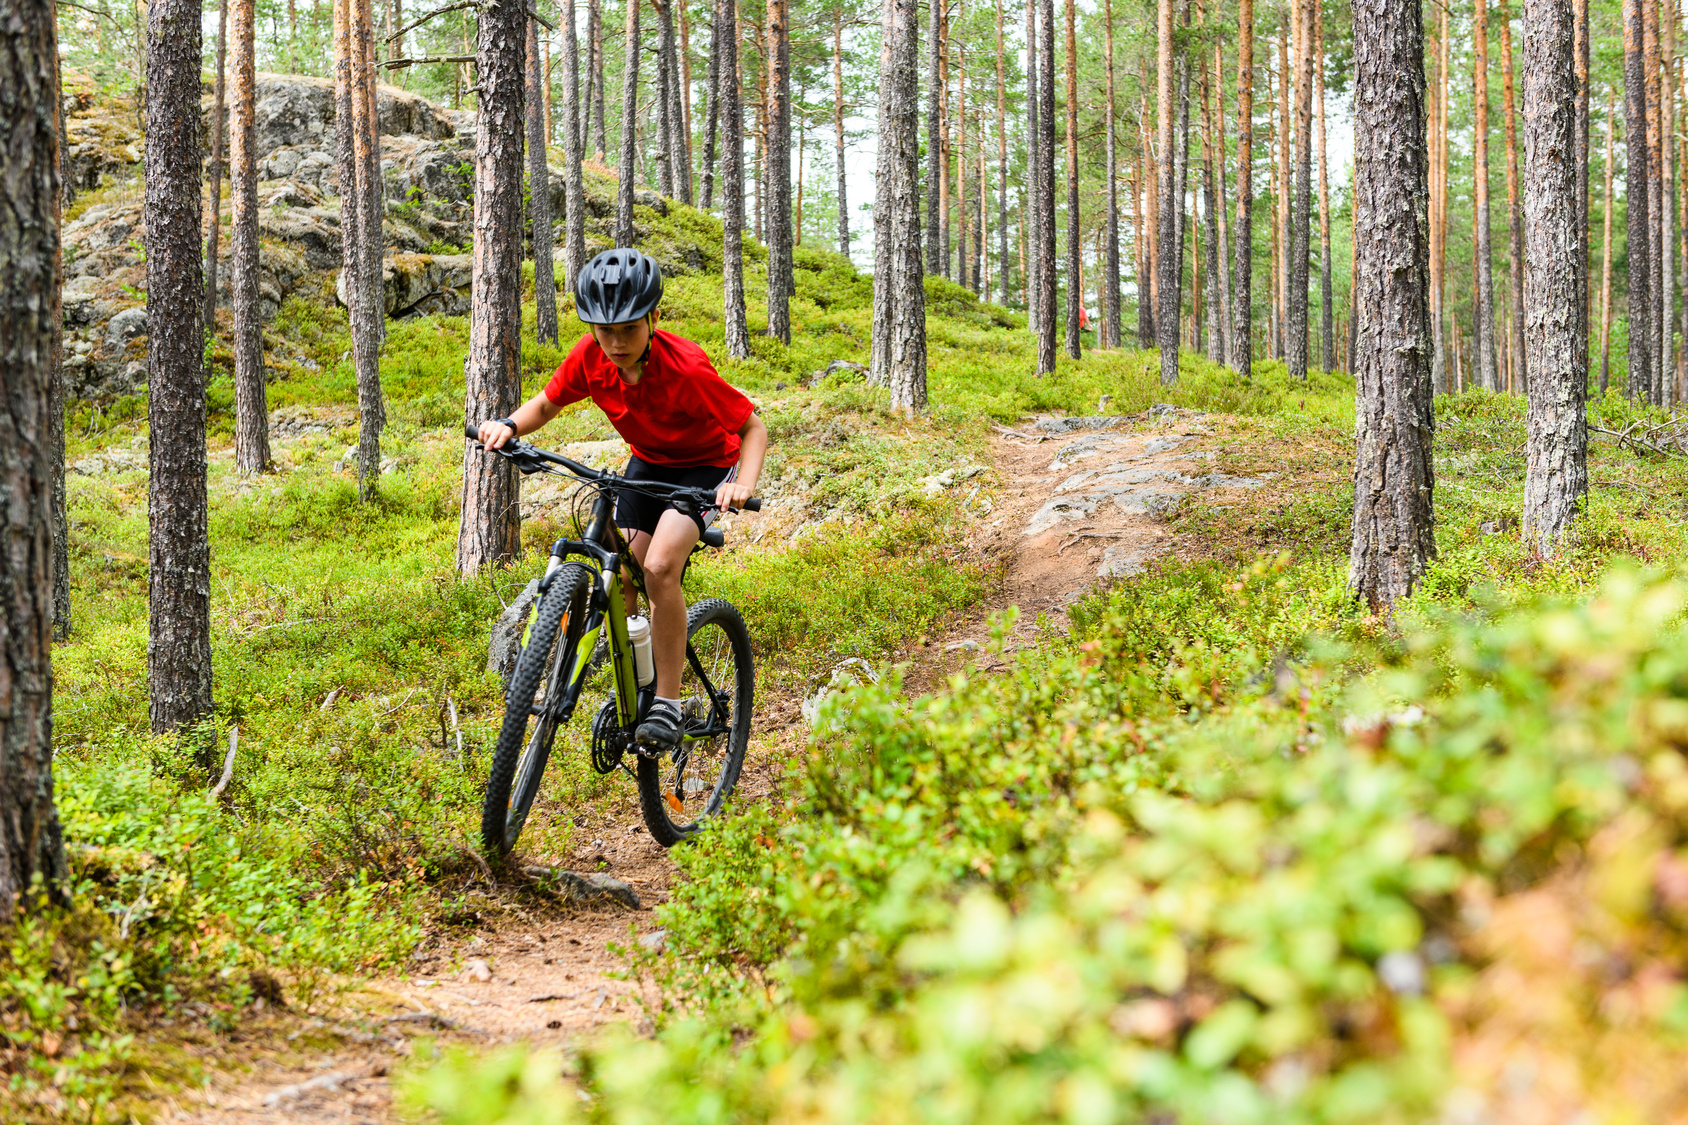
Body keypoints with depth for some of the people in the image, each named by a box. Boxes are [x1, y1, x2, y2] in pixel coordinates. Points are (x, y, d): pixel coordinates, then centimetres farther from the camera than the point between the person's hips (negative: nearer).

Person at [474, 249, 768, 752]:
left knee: (660, 566, -26)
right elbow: (546, 404, -1)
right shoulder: (590, 357, -19)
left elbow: (754, 428, -24)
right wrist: (508, 425, -23)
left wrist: (743, 484, -42)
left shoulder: (685, 367, -33)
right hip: (647, 464, 6)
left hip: (706, 466, -6)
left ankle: (668, 704, -18)